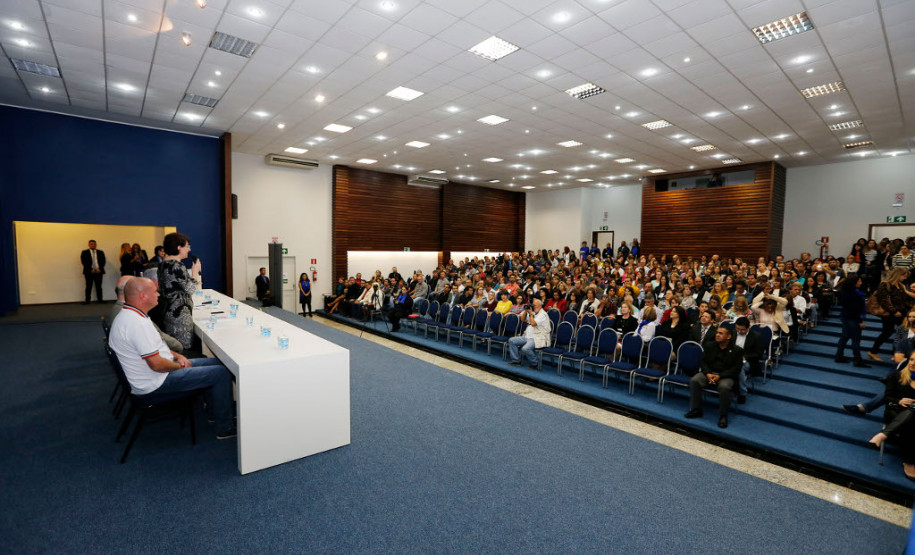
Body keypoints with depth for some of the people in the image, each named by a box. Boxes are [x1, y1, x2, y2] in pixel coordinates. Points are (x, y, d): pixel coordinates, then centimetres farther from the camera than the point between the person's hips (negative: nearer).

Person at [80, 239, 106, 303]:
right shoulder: (84, 252, 6)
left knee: (99, 287, 3)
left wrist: (99, 269, -10)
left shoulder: (101, 252, 12)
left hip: (99, 271, 1)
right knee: (88, 287, 1)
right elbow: (84, 262, -3)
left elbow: (103, 261, 5)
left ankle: (100, 300, 6)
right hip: (89, 272, -1)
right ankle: (87, 300, 5)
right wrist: (91, 269, -13)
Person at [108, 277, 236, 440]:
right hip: (155, 384, -11)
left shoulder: (127, 315, 8)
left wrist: (177, 356, 8)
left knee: (215, 363, 14)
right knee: (221, 373, -13)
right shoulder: (136, 323, -27)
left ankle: (215, 411, 27)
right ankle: (226, 428, -2)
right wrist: (180, 366, -9)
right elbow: (156, 364, -28)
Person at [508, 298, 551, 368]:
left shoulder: (543, 314, -11)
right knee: (511, 341, 1)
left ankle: (534, 364, -8)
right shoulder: (533, 313, 18)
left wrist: (530, 313, -12)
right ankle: (516, 361, 4)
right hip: (527, 336, 10)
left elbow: (533, 323, -23)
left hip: (537, 338, -10)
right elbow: (522, 320, 20)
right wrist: (526, 311, 6)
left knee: (525, 349, -34)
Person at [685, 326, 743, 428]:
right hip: (709, 373, 4)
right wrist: (707, 373, -11)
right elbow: (704, 361, 9)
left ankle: (723, 416, -16)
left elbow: (736, 368, -7)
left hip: (726, 376, -4)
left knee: (724, 387, -37)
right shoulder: (710, 347, 13)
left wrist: (720, 376, -19)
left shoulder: (737, 350, 1)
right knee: (694, 380, -23)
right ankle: (696, 410, -11)